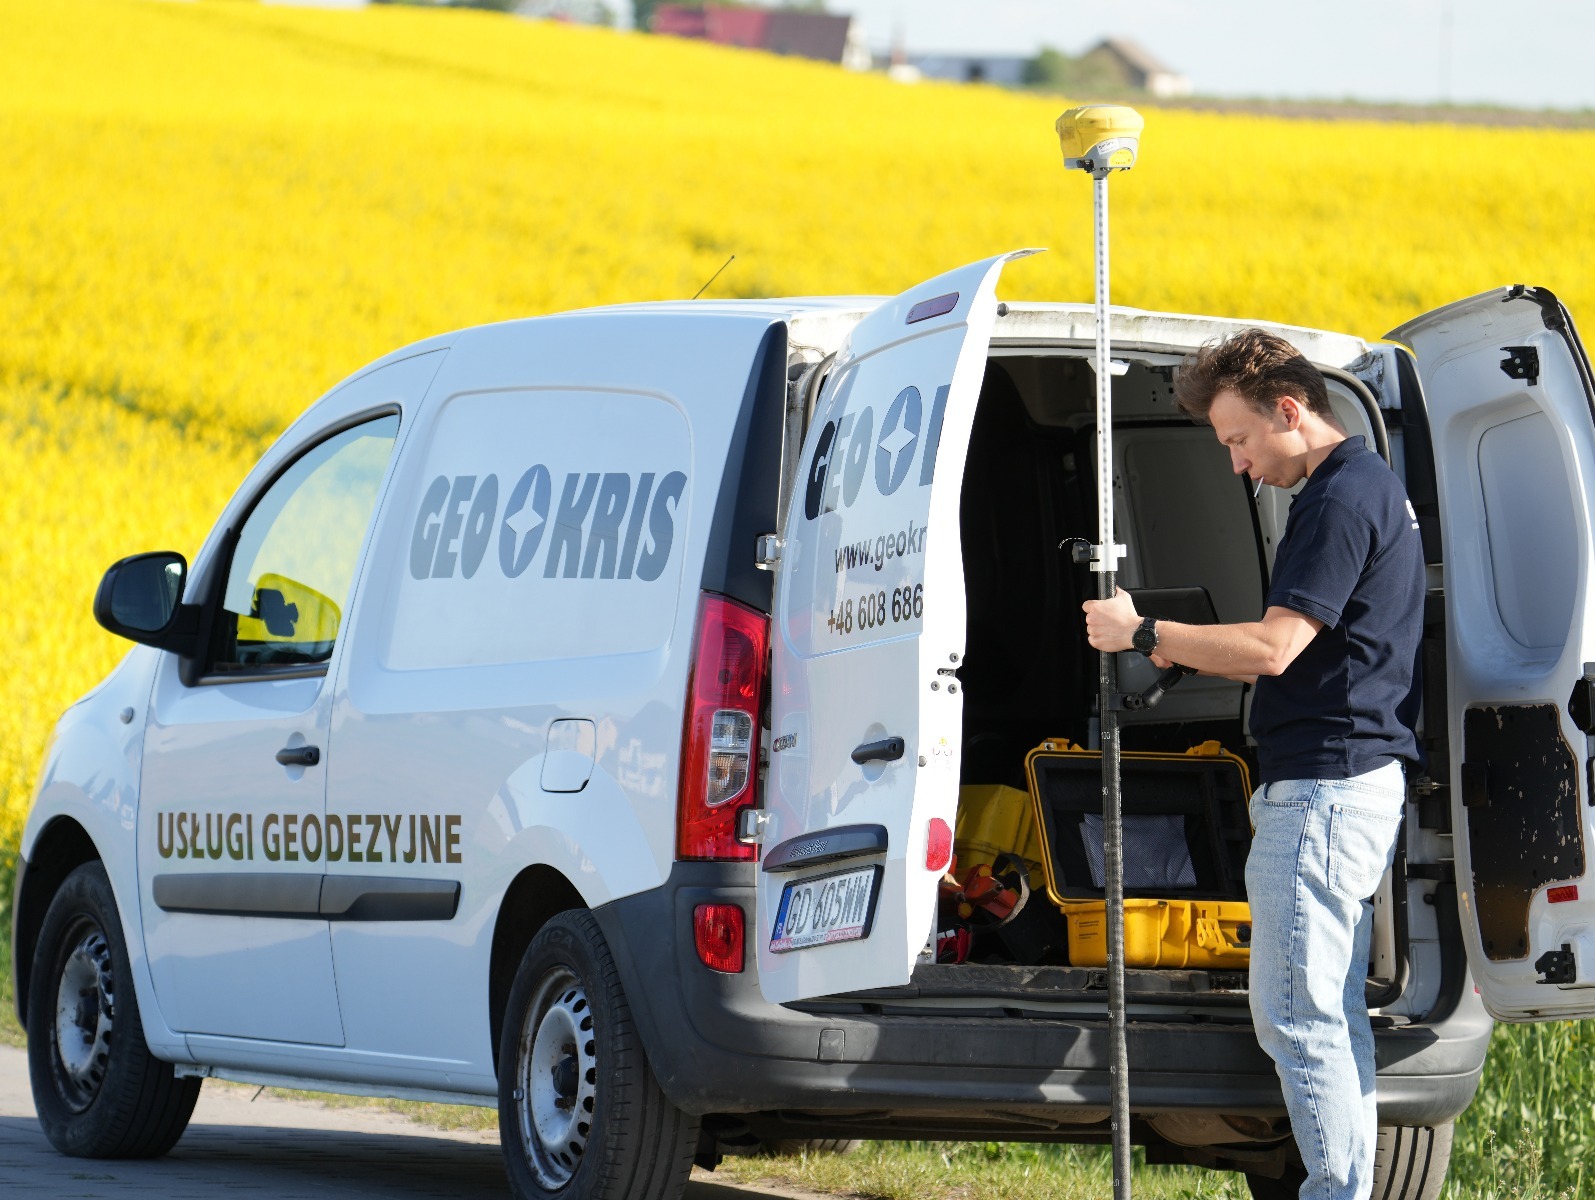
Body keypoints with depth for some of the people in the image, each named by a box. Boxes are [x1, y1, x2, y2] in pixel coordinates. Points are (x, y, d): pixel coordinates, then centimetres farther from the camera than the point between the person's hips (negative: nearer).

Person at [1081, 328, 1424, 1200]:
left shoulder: (1342, 498, -14)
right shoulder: (1370, 488, 19)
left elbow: (1272, 647, -19)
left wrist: (1142, 633, -10)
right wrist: (1179, 652, 15)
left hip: (1320, 787, -11)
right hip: (1355, 778, 11)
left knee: (1295, 1015, -10)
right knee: (1334, 1015, 12)